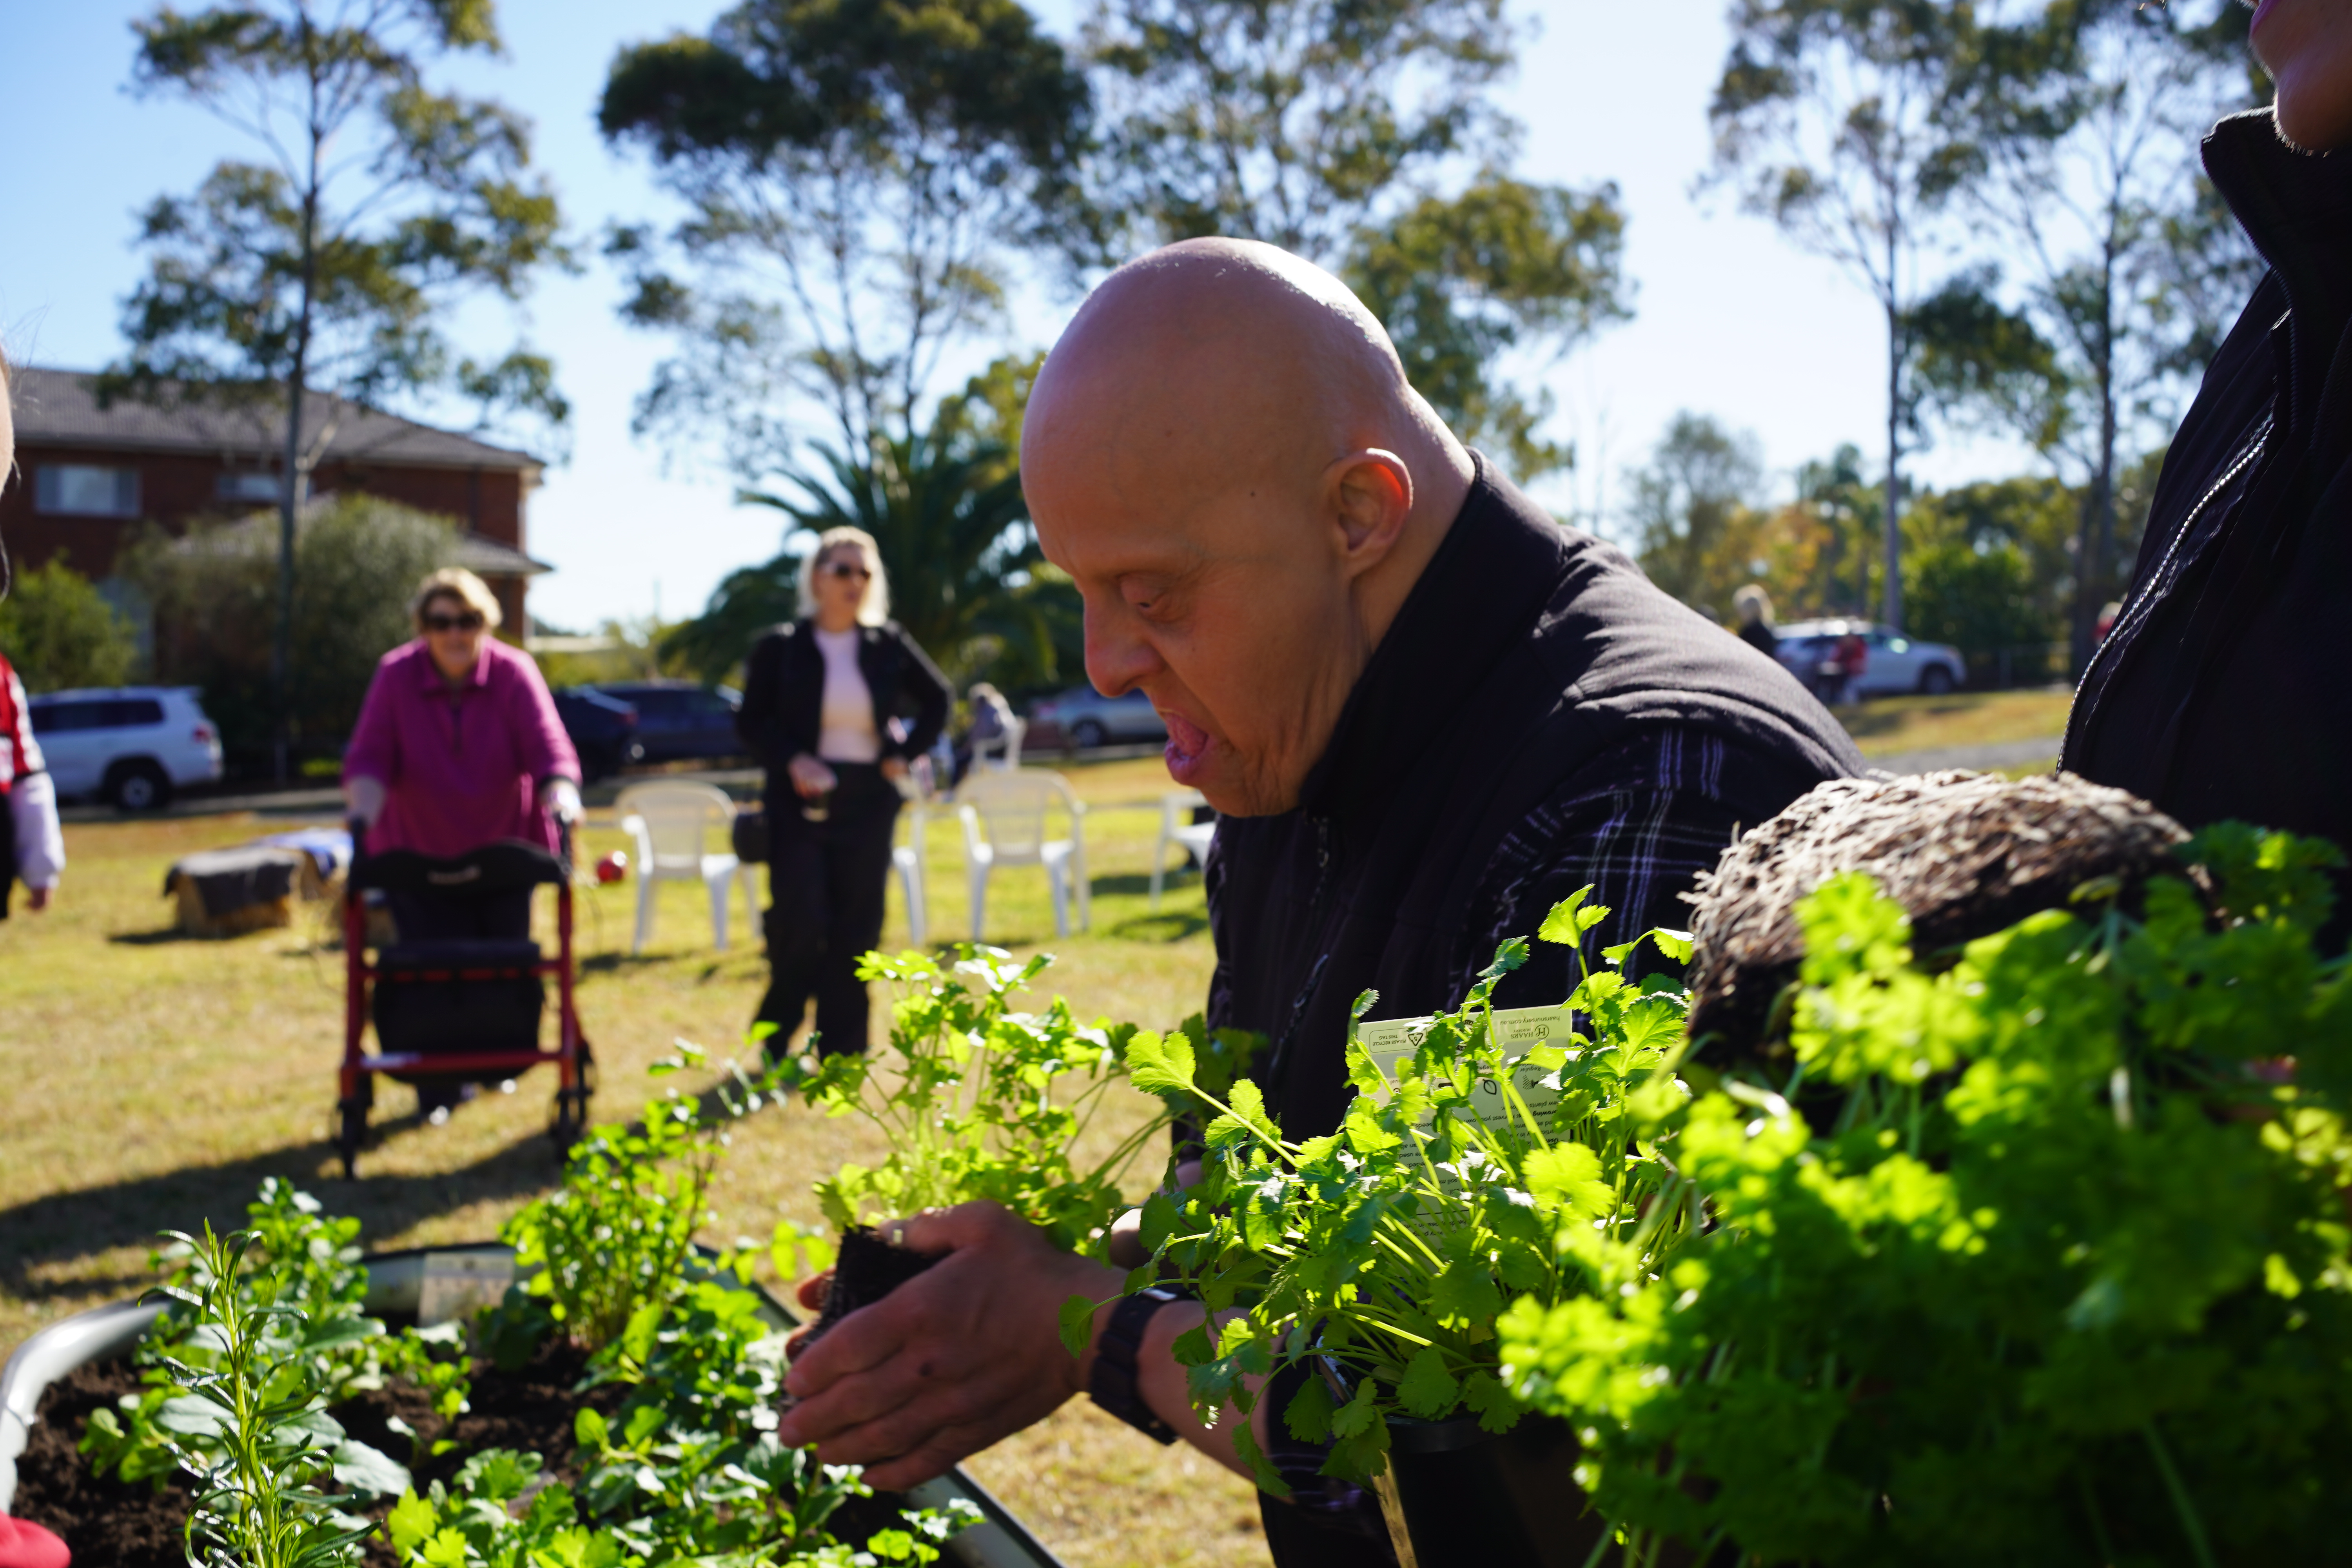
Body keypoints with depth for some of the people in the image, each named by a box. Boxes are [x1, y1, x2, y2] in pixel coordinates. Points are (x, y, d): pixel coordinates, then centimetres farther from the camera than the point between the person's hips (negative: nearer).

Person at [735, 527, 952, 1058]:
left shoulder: (887, 645, 6)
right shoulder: (781, 648, 0)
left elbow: (939, 700, 17)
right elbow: (750, 722, 1)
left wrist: (904, 753, 4)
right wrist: (791, 760, -15)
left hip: (868, 804, 2)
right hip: (801, 803, -2)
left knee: (857, 930, 3)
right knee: (799, 924, -9)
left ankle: (841, 1050, 11)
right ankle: (777, 1042, 12)